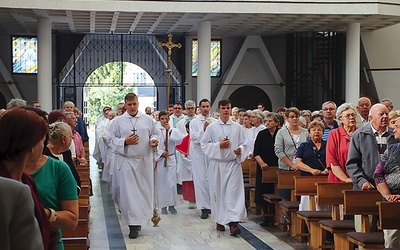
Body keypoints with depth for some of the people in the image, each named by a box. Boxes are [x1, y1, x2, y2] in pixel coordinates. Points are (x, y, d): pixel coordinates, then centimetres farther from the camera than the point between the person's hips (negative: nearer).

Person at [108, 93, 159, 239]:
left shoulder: (147, 119, 8)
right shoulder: (118, 121, 4)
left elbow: (154, 133, 16)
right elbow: (112, 140, 3)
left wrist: (154, 140, -6)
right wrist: (125, 142, -13)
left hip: (144, 161, 2)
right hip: (126, 161, -2)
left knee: (144, 191, 5)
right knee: (129, 192, -5)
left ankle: (140, 219, 20)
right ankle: (133, 225, -2)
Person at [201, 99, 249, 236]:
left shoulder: (237, 127, 6)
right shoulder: (212, 127, 3)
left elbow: (243, 144, 9)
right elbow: (204, 144, 2)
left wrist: (240, 150, -13)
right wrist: (219, 145, -11)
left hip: (233, 163, 0)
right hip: (217, 163, 0)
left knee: (234, 192, -9)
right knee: (219, 192, 6)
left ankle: (233, 222, -14)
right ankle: (220, 220, 21)